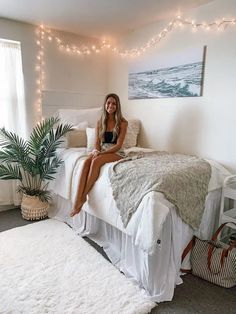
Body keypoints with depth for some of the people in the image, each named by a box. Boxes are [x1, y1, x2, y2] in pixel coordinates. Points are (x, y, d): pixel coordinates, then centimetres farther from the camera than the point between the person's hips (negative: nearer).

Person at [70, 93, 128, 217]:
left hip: (116, 152, -4)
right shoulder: (100, 122, 9)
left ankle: (83, 196, -25)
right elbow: (97, 142, 6)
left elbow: (118, 145, -11)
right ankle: (77, 200, -34)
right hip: (101, 150, 4)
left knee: (96, 161, -34)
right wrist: (96, 151, -17)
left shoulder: (122, 122, -4)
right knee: (86, 162, -29)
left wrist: (101, 153, -21)